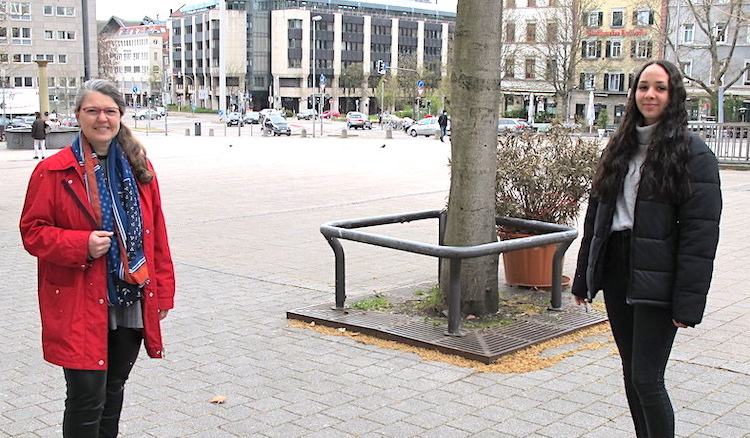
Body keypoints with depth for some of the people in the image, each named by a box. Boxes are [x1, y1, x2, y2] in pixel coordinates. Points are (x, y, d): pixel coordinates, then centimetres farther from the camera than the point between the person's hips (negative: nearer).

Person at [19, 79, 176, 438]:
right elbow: (32, 231, -4)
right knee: (87, 398, -3)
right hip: (79, 306, -4)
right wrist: (82, 245, -20)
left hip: (132, 304, 5)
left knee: (113, 391, 19)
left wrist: (162, 292, 7)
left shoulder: (139, 168, 7)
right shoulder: (53, 172, -6)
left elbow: (156, 233, 9)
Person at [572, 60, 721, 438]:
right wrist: (583, 278, 12)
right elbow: (596, 216, 14)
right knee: (631, 373, 13)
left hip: (655, 277, -6)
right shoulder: (619, 148, 12)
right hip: (616, 269, 6)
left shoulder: (693, 153, -7)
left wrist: (688, 303, -17)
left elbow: (701, 232, -13)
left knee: (647, 378, -5)